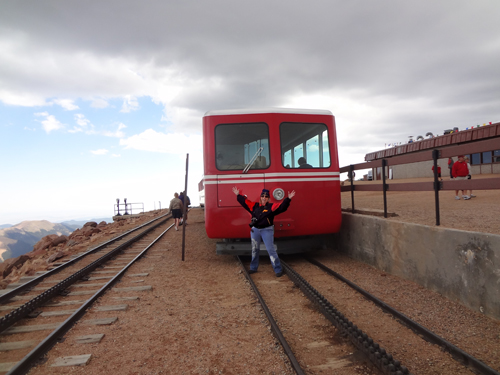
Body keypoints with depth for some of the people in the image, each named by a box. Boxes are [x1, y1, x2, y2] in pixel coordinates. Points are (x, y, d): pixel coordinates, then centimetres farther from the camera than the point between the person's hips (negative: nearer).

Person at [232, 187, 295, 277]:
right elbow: (244, 202, 16)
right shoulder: (255, 206, 8)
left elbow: (282, 206, -16)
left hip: (267, 231, -4)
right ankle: (253, 268, 33)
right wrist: (238, 195, 18)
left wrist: (288, 199, -28)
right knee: (255, 250, 16)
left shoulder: (272, 207, -3)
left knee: (271, 250, -7)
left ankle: (278, 270, 1)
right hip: (255, 230, 4)